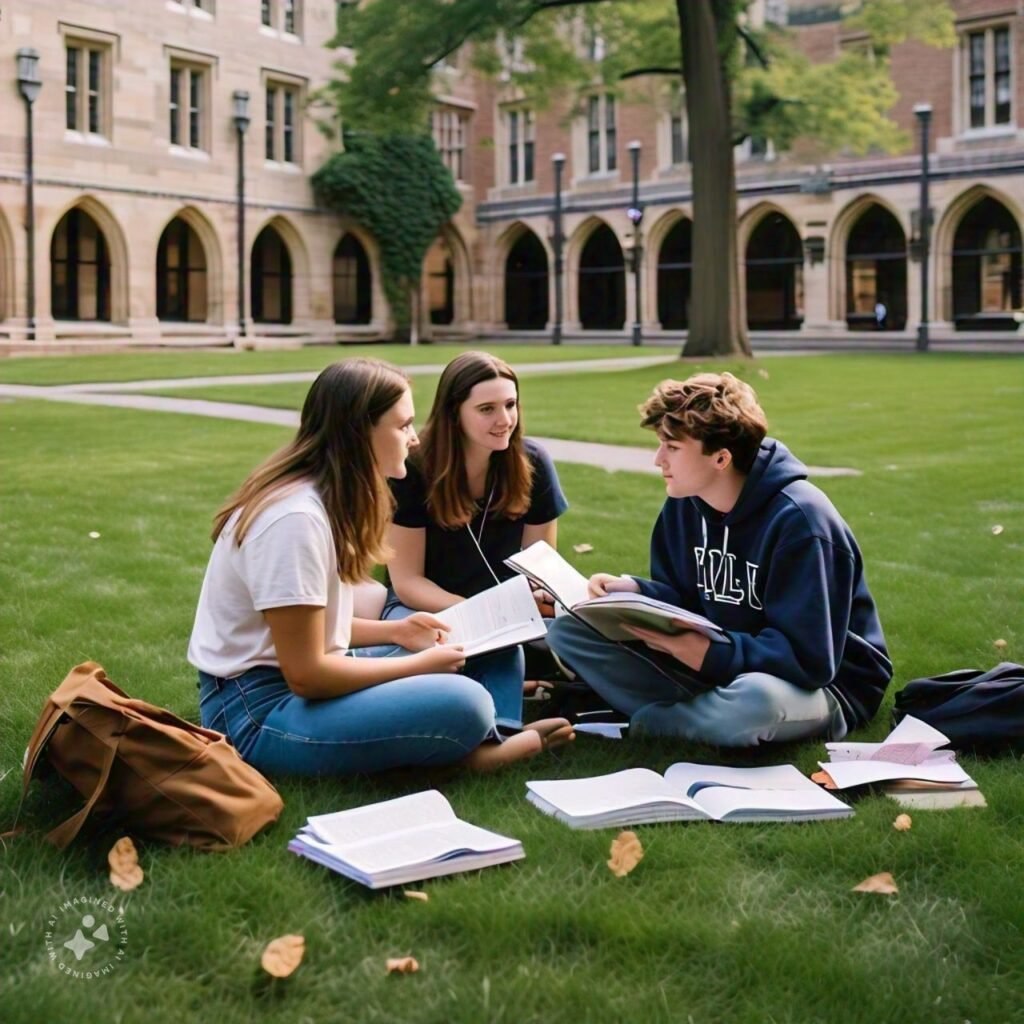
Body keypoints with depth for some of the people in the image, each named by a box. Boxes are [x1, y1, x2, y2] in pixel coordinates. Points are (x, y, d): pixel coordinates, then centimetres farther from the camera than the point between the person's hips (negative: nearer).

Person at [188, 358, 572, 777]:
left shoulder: (324, 498, 6)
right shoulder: (296, 518, -23)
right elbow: (306, 675, -22)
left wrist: (394, 631, 2)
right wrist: (420, 665, -12)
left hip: (299, 676, 10)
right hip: (257, 711, -10)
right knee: (461, 705, -26)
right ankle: (479, 743, 2)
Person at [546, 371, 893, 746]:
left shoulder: (799, 520, -23)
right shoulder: (684, 504, 0)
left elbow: (810, 659, -26)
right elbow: (687, 602, 6)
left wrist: (713, 654, -36)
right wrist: (635, 592, -14)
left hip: (821, 686, -6)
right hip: (716, 666, 7)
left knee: (754, 698, -45)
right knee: (569, 631, -5)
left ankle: (648, 719, -12)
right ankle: (711, 710, -17)